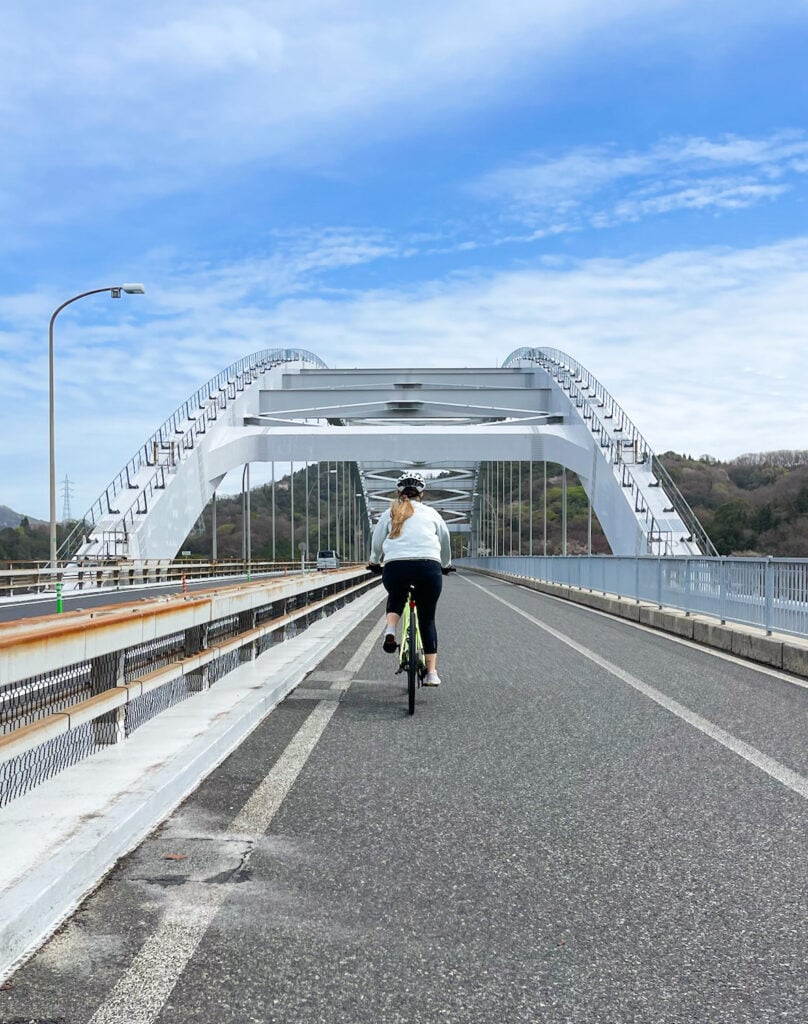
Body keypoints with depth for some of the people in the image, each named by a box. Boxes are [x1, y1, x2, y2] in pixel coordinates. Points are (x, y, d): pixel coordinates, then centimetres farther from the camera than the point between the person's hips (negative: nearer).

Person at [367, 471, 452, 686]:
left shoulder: (389, 513, 17)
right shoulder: (430, 513, 18)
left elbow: (376, 543, 24)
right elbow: (445, 539, 31)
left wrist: (374, 562, 45)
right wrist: (446, 564, 49)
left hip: (395, 566, 0)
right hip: (429, 566, 0)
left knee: (395, 597, 33)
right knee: (427, 620, 12)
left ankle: (390, 631, 7)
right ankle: (431, 672, 7)